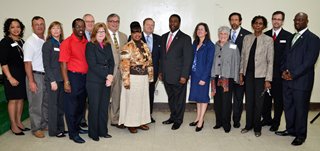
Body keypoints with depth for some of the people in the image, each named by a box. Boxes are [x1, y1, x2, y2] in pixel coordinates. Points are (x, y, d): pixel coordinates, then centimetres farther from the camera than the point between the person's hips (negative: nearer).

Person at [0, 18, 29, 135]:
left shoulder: (21, 41, 12)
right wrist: (10, 77, -16)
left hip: (23, 74, 6)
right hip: (12, 74, -6)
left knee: (21, 99, 9)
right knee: (13, 100, -1)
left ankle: (18, 122, 21)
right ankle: (13, 125, 9)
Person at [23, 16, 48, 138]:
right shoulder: (30, 42, -9)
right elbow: (27, 63, -13)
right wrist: (31, 81, -17)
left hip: (47, 75, 6)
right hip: (35, 75, -6)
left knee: (46, 102, 15)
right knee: (36, 104, 4)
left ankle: (44, 124, 30)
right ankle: (36, 128, 17)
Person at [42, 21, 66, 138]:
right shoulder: (47, 44, -4)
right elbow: (46, 64, -8)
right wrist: (52, 80, -13)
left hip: (62, 78, 5)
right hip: (52, 79, -5)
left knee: (61, 104, 9)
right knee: (53, 105, 2)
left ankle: (60, 128, 21)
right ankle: (53, 131, 13)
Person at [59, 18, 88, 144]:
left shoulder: (86, 42, 8)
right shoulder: (67, 43, -8)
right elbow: (63, 63, -12)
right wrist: (66, 82, -17)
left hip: (85, 77, 6)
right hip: (73, 77, -6)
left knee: (81, 105, 16)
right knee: (72, 106, 3)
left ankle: (77, 127, 33)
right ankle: (73, 133, 13)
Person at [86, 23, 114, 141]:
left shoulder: (108, 46, 14)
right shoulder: (90, 45, -3)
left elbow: (111, 62, 9)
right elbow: (93, 65, -11)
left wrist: (110, 75, -8)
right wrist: (106, 76, -12)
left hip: (106, 81, 5)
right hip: (94, 81, -5)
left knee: (104, 107, 9)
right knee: (94, 107, 1)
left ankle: (103, 131, 20)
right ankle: (93, 133, 14)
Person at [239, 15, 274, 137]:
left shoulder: (268, 40, -4)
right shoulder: (246, 38, 6)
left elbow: (270, 61, -5)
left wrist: (268, 79, -9)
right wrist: (241, 73, 6)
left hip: (260, 75, -3)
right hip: (248, 74, 3)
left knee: (258, 102, 6)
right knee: (248, 101, 10)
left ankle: (257, 127, 22)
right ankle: (248, 125, 25)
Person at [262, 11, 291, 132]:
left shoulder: (288, 36, -3)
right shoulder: (265, 35, 8)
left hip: (279, 74, -3)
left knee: (278, 99, 7)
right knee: (266, 97, 11)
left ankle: (276, 122, 22)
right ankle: (266, 119, 28)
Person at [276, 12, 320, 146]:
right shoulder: (291, 37, 16)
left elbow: (309, 61, -15)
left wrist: (293, 74, -16)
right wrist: (284, 70, -1)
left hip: (301, 81, -7)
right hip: (287, 79, 7)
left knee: (300, 108, 4)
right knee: (288, 106, 15)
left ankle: (300, 135, 18)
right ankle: (290, 129, 31)